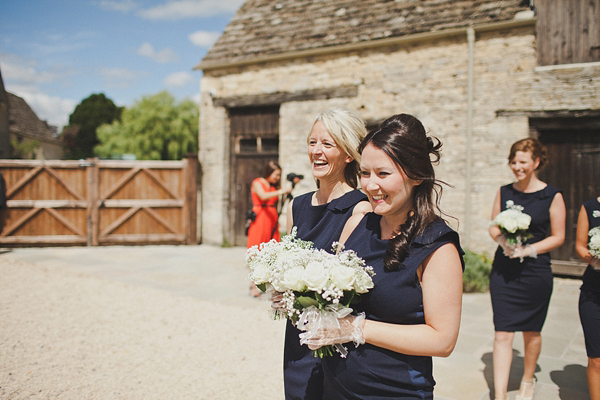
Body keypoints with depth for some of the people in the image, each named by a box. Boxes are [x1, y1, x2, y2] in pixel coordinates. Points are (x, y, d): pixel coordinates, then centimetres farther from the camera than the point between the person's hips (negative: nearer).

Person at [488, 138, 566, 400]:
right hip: (503, 270, 2)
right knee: (502, 334, -2)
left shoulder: (552, 196, -3)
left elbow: (558, 237, -2)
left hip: (535, 271, -1)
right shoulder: (504, 192, 5)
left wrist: (528, 249, -16)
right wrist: (503, 240, -13)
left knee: (531, 332, 14)